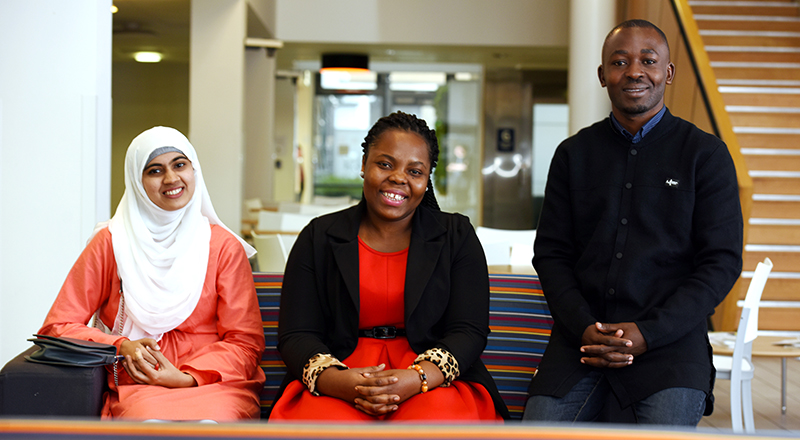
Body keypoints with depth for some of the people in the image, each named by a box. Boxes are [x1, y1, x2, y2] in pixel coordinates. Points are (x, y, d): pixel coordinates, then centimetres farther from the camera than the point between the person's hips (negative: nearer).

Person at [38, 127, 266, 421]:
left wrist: (186, 378, -10)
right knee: (156, 419, -37)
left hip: (213, 385, 0)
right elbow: (57, 326, 7)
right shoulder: (110, 242, 7)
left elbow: (246, 341, 6)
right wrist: (121, 347, -10)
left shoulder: (224, 246, 8)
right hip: (138, 389, 0)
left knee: (214, 419, -36)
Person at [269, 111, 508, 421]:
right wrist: (336, 380, -19)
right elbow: (295, 335, 3)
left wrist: (416, 379, -20)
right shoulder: (318, 238, 10)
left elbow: (469, 332, 0)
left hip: (432, 380, 0)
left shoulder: (456, 236, 10)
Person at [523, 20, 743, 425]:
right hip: (581, 337, 2)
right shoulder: (573, 154, 15)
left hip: (670, 337, -2)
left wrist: (647, 333, -10)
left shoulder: (706, 155, 7)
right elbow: (550, 253, 12)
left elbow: (722, 262, 1)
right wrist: (584, 328, -6)